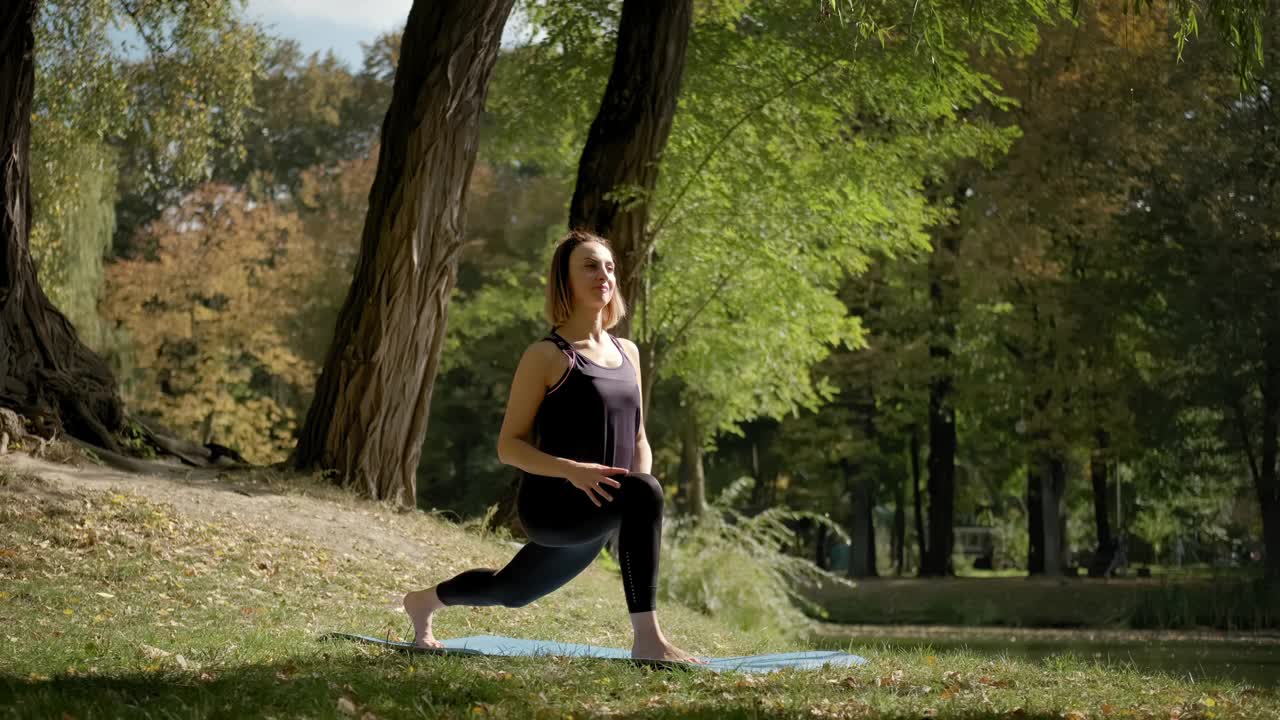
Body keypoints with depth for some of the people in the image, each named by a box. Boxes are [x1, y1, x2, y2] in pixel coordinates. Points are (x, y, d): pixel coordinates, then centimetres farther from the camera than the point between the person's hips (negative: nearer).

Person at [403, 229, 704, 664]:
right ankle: (647, 639, -34)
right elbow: (509, 445, -10)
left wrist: (644, 487, -4)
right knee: (642, 495, -36)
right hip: (551, 504, -7)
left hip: (596, 514, 7)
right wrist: (572, 470, -26)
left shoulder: (627, 353, 11)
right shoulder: (547, 356, -9)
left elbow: (638, 438, 18)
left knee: (511, 590, 26)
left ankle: (424, 601, 55)